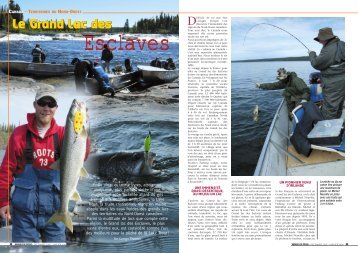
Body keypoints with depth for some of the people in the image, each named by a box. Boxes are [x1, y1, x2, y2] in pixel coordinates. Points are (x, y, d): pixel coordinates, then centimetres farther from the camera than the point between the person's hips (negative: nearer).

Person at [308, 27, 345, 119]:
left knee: (329, 109, -5)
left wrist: (311, 53, 2)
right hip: (342, 81, 10)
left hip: (334, 84, -10)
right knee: (338, 107, 20)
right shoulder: (342, 44, 6)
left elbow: (316, 64, -14)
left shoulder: (328, 51, -23)